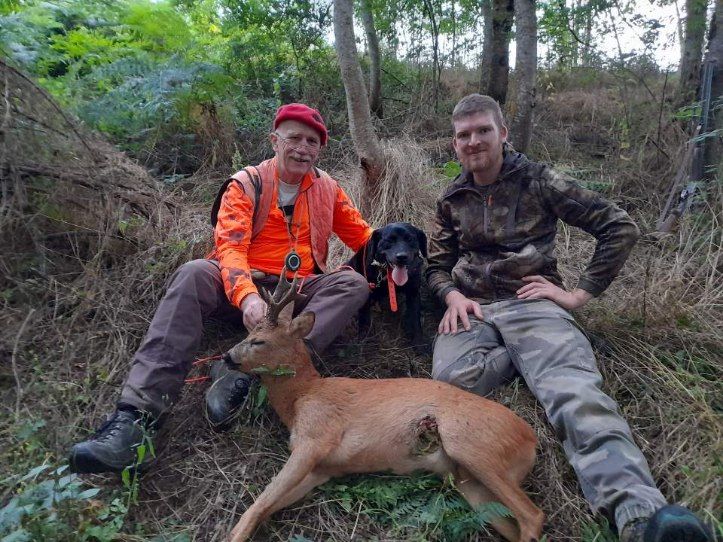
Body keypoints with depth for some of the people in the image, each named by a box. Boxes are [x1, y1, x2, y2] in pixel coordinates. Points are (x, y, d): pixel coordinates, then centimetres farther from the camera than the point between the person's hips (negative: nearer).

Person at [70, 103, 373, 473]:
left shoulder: (327, 190, 10)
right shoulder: (247, 184, -1)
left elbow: (363, 237, 15)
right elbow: (230, 247, -15)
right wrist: (248, 296, -36)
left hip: (299, 293, 2)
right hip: (243, 286, -2)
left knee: (355, 284, -24)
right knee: (195, 273, -31)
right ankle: (137, 412, -36)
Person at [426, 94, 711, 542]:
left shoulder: (538, 180, 5)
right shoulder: (452, 199, 16)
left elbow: (621, 227, 4)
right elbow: (438, 265, 19)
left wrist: (579, 294, -2)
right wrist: (453, 296, -4)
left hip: (530, 303, -2)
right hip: (471, 308, 3)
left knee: (575, 392, -33)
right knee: (452, 376, -32)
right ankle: (541, 354, -10)